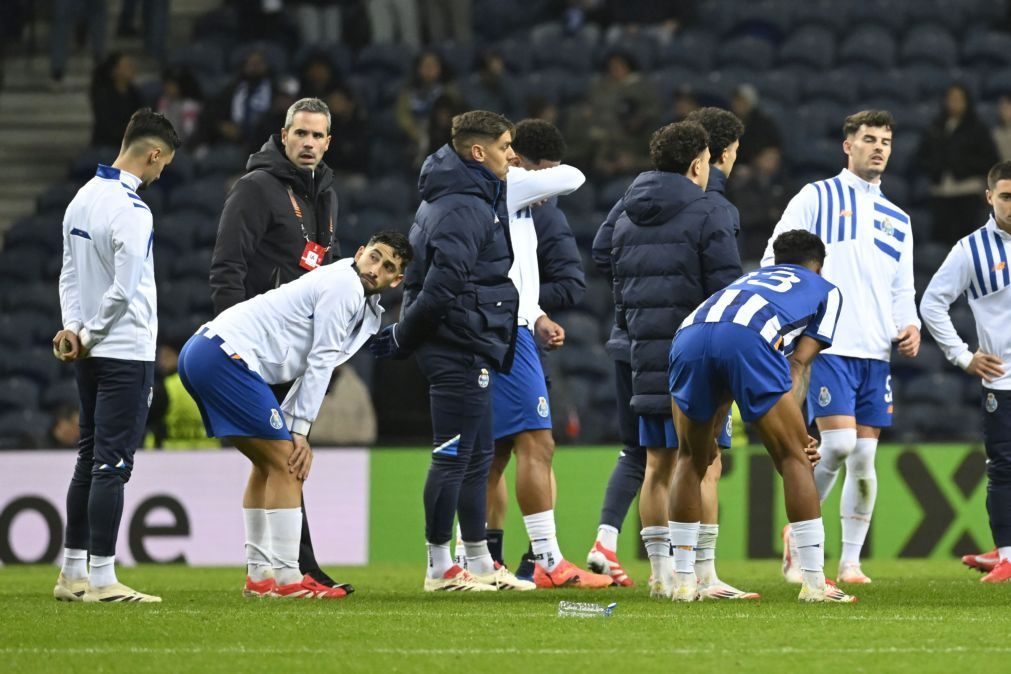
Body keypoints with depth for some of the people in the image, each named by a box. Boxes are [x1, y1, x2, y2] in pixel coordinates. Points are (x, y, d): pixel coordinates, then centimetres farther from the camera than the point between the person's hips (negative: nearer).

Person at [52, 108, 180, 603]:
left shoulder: (84, 199, 9)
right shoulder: (131, 211, -18)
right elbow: (124, 289, -19)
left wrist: (72, 327, 5)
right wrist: (88, 336, -7)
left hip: (91, 355, 9)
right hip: (126, 354, -9)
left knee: (90, 462, 14)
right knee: (111, 465, -6)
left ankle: (73, 573, 17)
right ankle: (102, 580, -6)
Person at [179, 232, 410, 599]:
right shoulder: (344, 285, -9)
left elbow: (315, 368, 22)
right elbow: (320, 363, -9)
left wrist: (289, 426, 12)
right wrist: (300, 430, -7)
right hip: (227, 354, -11)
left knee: (268, 463, 18)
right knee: (286, 462, -7)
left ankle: (259, 575, 19)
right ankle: (287, 578, -7)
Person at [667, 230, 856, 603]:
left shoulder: (750, 278, 45)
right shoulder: (825, 290, 34)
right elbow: (799, 363, 18)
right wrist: (797, 429, 13)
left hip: (688, 335, 4)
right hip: (749, 338, -4)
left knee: (692, 459, 23)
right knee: (794, 458, 9)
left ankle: (683, 581, 23)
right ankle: (814, 583, 6)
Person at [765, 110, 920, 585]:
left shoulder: (897, 219, 21)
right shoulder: (817, 198, 4)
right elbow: (775, 260, 0)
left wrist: (910, 326, 5)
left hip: (876, 351, 5)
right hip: (827, 345, -5)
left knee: (864, 457, 1)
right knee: (837, 444, -16)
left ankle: (850, 561, 6)